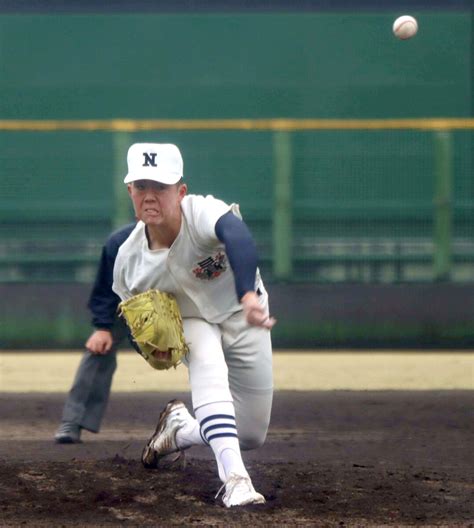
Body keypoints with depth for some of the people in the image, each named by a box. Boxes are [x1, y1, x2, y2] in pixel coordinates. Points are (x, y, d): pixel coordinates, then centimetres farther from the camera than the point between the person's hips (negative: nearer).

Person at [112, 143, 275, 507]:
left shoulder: (201, 213, -36)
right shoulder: (129, 258, -22)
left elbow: (237, 235, -60)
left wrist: (249, 297, -78)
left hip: (242, 316, -1)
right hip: (191, 322, 1)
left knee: (253, 436, 1)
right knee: (207, 365, -36)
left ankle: (180, 428, 29)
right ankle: (234, 477, -38)